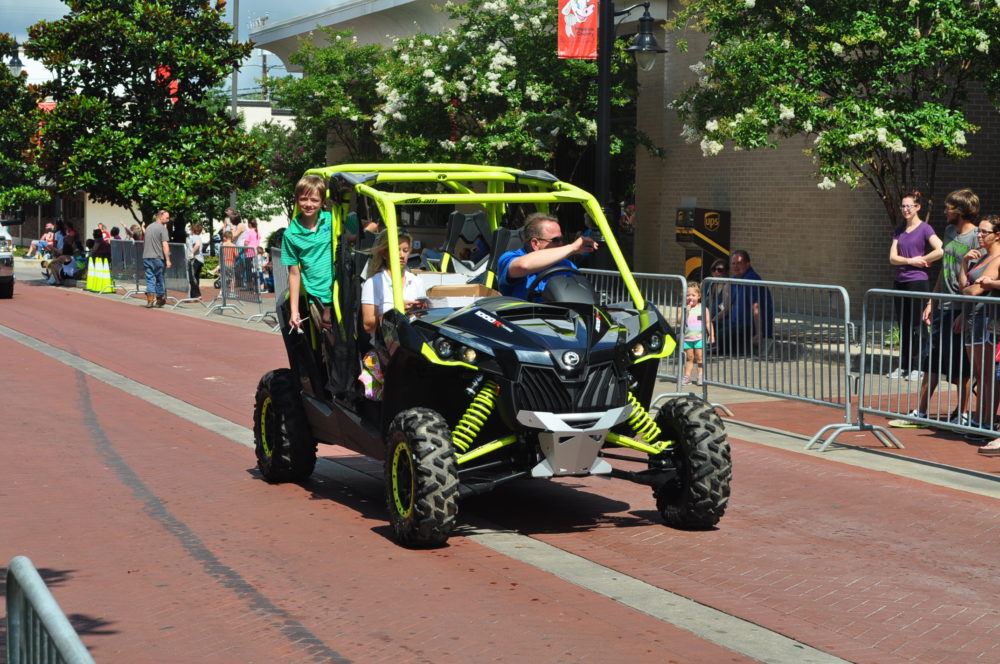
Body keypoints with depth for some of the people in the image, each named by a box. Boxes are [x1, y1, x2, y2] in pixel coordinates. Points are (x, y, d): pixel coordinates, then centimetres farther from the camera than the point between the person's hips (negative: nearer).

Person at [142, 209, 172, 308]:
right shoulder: (163, 229, -9)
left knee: (150, 279, 5)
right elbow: (165, 245, -16)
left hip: (146, 257, 6)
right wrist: (168, 260, -16)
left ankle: (150, 300, -4)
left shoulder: (148, 227, 15)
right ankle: (159, 300, 18)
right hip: (158, 258, -6)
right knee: (160, 279, 8)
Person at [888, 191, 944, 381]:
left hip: (918, 282, -6)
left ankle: (916, 367, 2)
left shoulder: (925, 229, -5)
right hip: (900, 281, 6)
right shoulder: (900, 230, 13)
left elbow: (940, 251, -19)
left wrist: (921, 260, -8)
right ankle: (903, 366, 14)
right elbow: (892, 258, 5)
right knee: (902, 325, 8)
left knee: (915, 326, -3)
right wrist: (911, 261, -10)